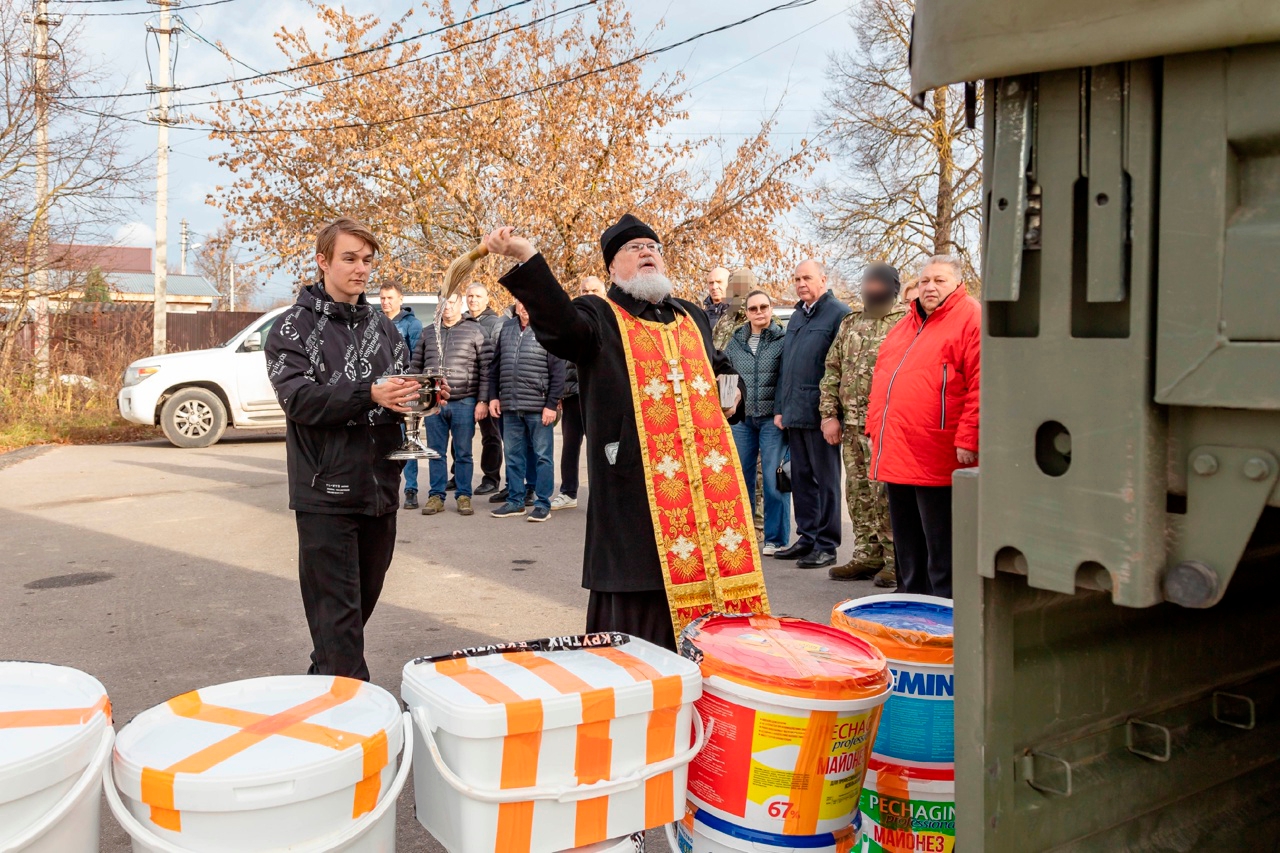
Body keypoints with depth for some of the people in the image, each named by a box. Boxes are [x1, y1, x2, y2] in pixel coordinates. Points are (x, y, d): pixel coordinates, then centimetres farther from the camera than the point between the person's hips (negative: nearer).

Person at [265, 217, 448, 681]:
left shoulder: (382, 326, 14)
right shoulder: (293, 327, -2)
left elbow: (403, 388, 16)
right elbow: (297, 396, -16)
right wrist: (368, 395, -29)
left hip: (380, 489, 6)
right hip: (327, 493, -6)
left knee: (365, 597, 15)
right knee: (337, 612, -4)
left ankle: (325, 677, 32)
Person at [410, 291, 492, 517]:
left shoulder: (475, 331, 0)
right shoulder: (428, 333, 12)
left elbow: (486, 369, -3)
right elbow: (415, 366, 15)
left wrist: (483, 400, -8)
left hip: (464, 403, -3)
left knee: (463, 453, 5)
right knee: (436, 452, 8)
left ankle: (463, 496, 13)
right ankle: (436, 496, 16)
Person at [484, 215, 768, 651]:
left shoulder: (693, 317, 21)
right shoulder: (600, 316, 2)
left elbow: (718, 368, 37)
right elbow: (561, 324, -21)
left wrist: (731, 389, 13)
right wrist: (526, 257, -36)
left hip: (708, 482, 5)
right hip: (637, 489, -5)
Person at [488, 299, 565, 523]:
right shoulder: (506, 329, 12)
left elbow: (558, 372, -8)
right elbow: (495, 367, 18)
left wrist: (552, 404, -12)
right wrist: (493, 396, 10)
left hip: (538, 408, -5)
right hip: (510, 407, 5)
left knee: (542, 456, 2)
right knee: (513, 456, 11)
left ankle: (543, 504, 8)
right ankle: (515, 501, 21)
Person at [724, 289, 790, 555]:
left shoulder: (783, 339, -1)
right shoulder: (735, 342, 10)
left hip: (773, 418, -4)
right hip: (742, 418, 4)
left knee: (774, 479, -3)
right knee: (741, 476, 8)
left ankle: (775, 538, 6)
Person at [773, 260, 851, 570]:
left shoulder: (839, 313, -7)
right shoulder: (796, 317, 19)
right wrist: (780, 407, 16)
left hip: (819, 413, -8)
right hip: (794, 413, 8)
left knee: (825, 479, 0)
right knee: (801, 478, 13)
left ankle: (826, 545, 7)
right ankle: (807, 538, 23)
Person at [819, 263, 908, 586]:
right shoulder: (850, 323, 17)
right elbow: (832, 371, 17)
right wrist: (829, 414, 8)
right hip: (852, 424, 7)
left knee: (885, 492, -7)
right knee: (858, 492, 10)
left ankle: (896, 560, 4)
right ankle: (867, 555, 21)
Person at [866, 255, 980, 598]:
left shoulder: (970, 318, -7)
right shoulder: (907, 323, 19)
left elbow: (980, 385, -16)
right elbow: (882, 376, 23)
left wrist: (967, 439, -20)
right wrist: (875, 428, 18)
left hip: (936, 461, -8)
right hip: (896, 455, 9)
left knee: (940, 550, -1)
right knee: (906, 544, 17)